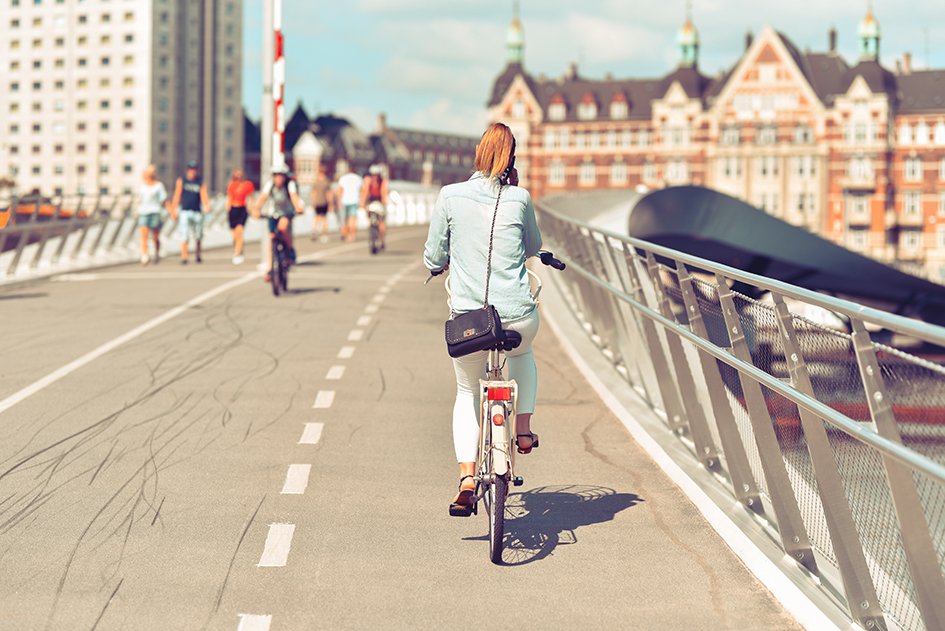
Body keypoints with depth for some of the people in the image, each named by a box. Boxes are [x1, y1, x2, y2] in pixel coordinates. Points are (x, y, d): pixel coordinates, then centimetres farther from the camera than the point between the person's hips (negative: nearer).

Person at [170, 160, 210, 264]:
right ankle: (184, 257, -12)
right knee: (184, 237, -11)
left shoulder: (201, 183, 7)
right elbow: (177, 196, 6)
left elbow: (204, 196, -3)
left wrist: (207, 205, -23)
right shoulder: (181, 181, 6)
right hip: (184, 211, -1)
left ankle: (198, 256, 27)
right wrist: (173, 210, 2)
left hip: (197, 212, 1)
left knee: (198, 237, 8)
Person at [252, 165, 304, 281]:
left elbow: (294, 196, -32)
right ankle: (269, 270, 2)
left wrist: (298, 207, -52)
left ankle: (291, 250, -13)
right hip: (273, 214, 2)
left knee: (283, 225, -36)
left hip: (287, 213, -2)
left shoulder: (290, 184, -18)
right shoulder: (270, 184, -15)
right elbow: (263, 197, -24)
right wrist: (256, 209, -41)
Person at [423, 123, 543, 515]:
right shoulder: (518, 199, -2)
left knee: (467, 393, 20)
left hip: (468, 318, 0)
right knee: (522, 354, 37)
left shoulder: (450, 197, -4)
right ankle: (523, 429, 31)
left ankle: (467, 477, 4)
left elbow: (433, 260, 4)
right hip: (518, 316, 0)